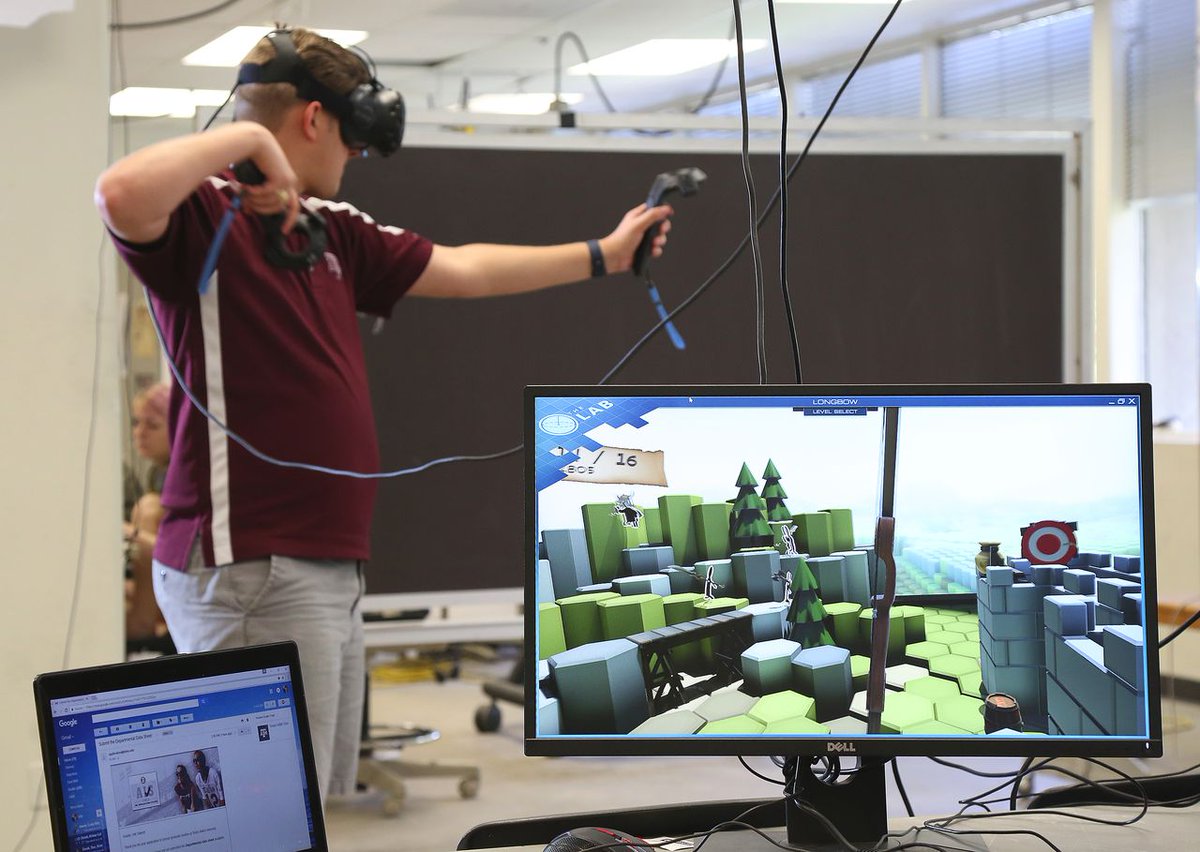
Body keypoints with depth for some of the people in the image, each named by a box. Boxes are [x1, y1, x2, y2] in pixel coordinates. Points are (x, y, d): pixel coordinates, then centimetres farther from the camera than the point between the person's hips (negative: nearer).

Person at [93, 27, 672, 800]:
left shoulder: (331, 230, 17)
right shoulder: (202, 215, -9)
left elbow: (462, 271, 28)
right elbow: (122, 196, -33)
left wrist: (603, 256, 34)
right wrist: (249, 137, -19)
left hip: (333, 573, 9)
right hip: (249, 571, -9)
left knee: (327, 808, 12)